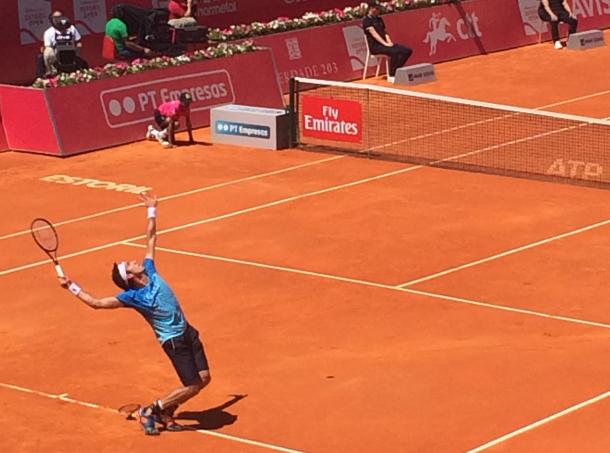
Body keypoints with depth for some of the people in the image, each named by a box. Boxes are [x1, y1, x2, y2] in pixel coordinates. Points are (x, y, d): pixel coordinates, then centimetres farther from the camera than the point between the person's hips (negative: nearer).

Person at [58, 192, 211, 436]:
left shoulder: (150, 270, 0)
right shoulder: (131, 296, -16)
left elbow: (151, 238, 9)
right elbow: (96, 302, -12)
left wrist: (152, 210, 10)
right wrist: (72, 287, -11)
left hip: (188, 333, 7)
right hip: (173, 342, -7)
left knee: (204, 379, 6)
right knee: (192, 387, -8)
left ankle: (165, 413, 22)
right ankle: (150, 411, 9)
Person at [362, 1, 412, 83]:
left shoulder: (379, 19, 21)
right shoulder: (367, 20, -5)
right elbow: (374, 33, -15)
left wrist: (389, 42, -2)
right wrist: (385, 44, -24)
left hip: (384, 44, 8)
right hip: (375, 46, -8)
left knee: (408, 51, -7)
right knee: (394, 52, -35)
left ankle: (395, 72, -8)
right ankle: (391, 76, -28)